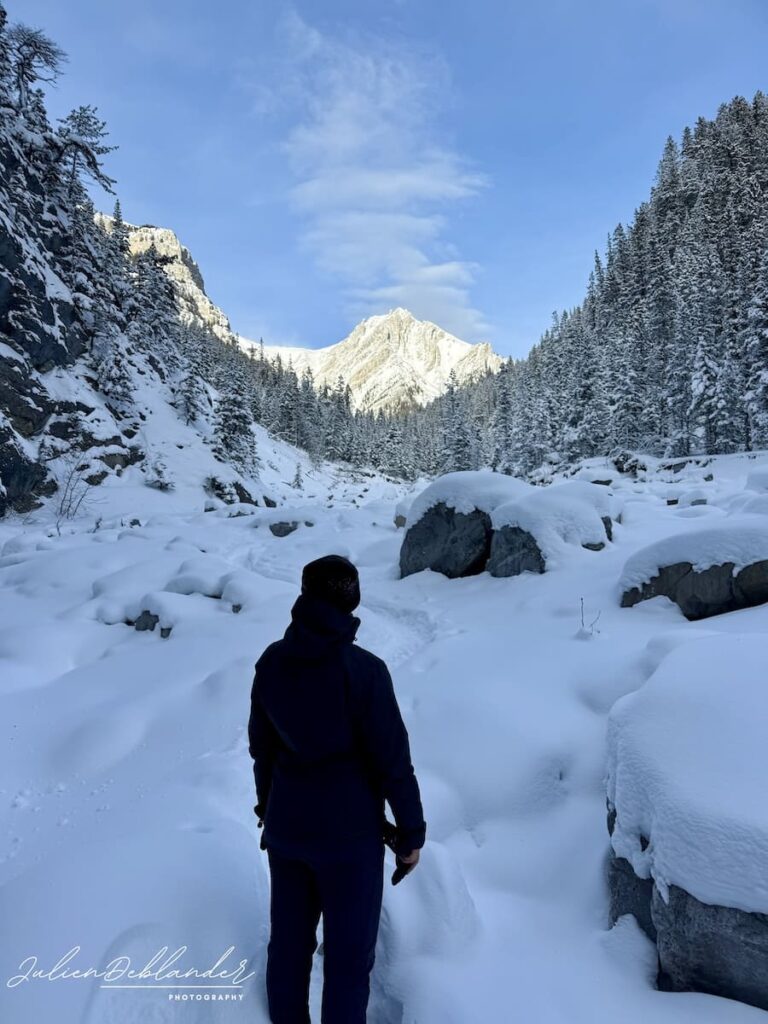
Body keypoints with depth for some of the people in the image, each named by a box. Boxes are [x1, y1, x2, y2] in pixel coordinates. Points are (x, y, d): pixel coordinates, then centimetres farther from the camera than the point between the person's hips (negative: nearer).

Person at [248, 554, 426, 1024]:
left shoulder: (272, 661, -6)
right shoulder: (362, 669, -22)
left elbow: (261, 745, 5)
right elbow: (392, 760, -17)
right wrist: (411, 831, -3)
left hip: (285, 826, 5)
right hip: (348, 832, -5)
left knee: (289, 939, 22)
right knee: (349, 951, 13)